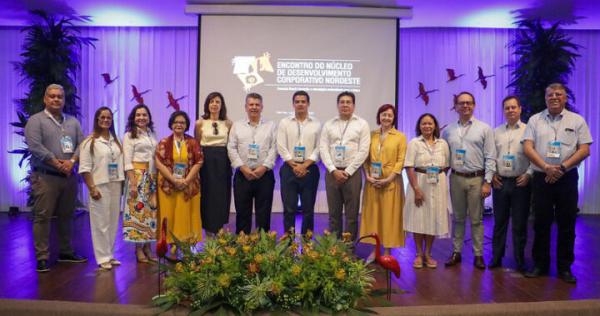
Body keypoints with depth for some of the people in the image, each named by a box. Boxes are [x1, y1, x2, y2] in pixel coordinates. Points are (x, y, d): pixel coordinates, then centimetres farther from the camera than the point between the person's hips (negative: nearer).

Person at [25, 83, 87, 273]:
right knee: (42, 217, -3)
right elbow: (35, 147, -13)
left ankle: (65, 252, 24)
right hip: (45, 177, -5)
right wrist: (57, 164, -15)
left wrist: (71, 161, -11)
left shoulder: (73, 122, 14)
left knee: (66, 216, 12)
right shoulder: (35, 121, -1)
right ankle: (41, 257, 3)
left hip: (69, 177, 5)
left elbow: (82, 144, 6)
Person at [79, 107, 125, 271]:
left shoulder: (116, 141, 12)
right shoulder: (90, 142, -4)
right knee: (101, 222, 0)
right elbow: (85, 168, -9)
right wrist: (92, 188, -14)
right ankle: (103, 258, 7)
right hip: (100, 186, -5)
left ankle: (110, 254, 20)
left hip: (115, 186, 5)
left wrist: (121, 184, 6)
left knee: (113, 221, 10)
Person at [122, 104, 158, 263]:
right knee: (138, 210, -4)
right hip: (137, 176, -5)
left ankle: (147, 247, 15)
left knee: (151, 210, 6)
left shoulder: (153, 135, 14)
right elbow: (128, 162, -8)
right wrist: (132, 183, -15)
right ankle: (139, 249, 5)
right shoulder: (129, 136, -1)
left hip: (153, 177, 5)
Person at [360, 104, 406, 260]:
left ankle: (387, 251, 13)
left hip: (391, 182, -3)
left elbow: (400, 161, -7)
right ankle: (375, 249, 18)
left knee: (389, 215, 3)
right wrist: (367, 176, -8)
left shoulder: (400, 137, 0)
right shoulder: (372, 135, 8)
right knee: (373, 214, 7)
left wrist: (388, 179, -15)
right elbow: (366, 158, 6)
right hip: (372, 182, 3)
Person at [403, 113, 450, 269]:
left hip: (438, 185, 3)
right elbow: (409, 168, -9)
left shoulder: (443, 143, 7)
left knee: (434, 219, 8)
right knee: (418, 219, 1)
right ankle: (419, 255, 15)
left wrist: (438, 176, -3)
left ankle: (428, 254, 21)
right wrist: (416, 189, -15)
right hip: (419, 183, -3)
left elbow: (447, 166, 13)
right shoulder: (414, 143, -2)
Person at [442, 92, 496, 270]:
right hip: (456, 178, 2)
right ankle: (456, 252, 20)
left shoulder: (484, 129, 0)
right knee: (458, 218, 11)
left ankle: (478, 254, 15)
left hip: (476, 178, -2)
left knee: (476, 219, 4)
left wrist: (487, 182, -9)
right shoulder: (448, 130, 8)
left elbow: (490, 157, -3)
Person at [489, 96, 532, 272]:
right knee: (499, 222, 9)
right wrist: (492, 175, -1)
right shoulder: (496, 132, 10)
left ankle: (519, 260, 18)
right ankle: (496, 257, 18)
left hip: (521, 183, -2)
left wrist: (528, 174, -12)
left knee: (519, 224, 5)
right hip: (500, 182, 2)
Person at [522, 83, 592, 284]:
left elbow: (584, 150, 0)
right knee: (541, 223, 5)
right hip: (541, 177, 0)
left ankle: (565, 267, 16)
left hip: (567, 178, 0)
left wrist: (562, 167, -13)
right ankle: (540, 264, 17)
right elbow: (527, 148, -1)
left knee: (567, 224, 4)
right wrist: (547, 167, -13)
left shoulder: (577, 120, 7)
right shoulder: (535, 120, 8)